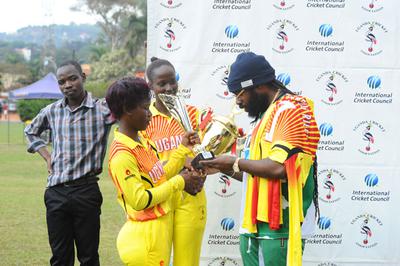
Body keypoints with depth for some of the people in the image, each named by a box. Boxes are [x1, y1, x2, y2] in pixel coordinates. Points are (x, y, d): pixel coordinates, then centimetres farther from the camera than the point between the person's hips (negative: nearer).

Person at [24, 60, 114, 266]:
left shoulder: (102, 109, -5)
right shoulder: (51, 112, 8)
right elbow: (31, 132, 26)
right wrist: (47, 156, 13)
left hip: (86, 190, -3)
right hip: (55, 193, 3)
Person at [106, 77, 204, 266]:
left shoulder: (142, 138, 8)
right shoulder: (122, 155, -20)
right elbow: (139, 200, -23)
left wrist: (183, 149, 8)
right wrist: (179, 183, -17)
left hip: (161, 228, 9)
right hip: (145, 235, -9)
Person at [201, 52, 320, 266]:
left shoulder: (292, 110, -9)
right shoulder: (266, 115, 20)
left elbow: (278, 168, -22)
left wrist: (236, 162, -8)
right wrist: (223, 168, 10)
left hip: (279, 226, -9)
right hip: (254, 225, 9)